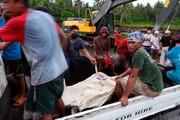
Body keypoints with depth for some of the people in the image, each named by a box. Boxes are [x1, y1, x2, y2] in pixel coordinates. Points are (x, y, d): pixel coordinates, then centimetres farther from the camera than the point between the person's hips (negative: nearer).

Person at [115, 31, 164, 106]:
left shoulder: (139, 53, -22)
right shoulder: (141, 51, 7)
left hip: (152, 89, -10)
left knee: (119, 82, -7)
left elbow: (133, 76, -25)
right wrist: (122, 75, 12)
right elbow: (132, 68, 20)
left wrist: (125, 96, -22)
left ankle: (122, 100, 13)